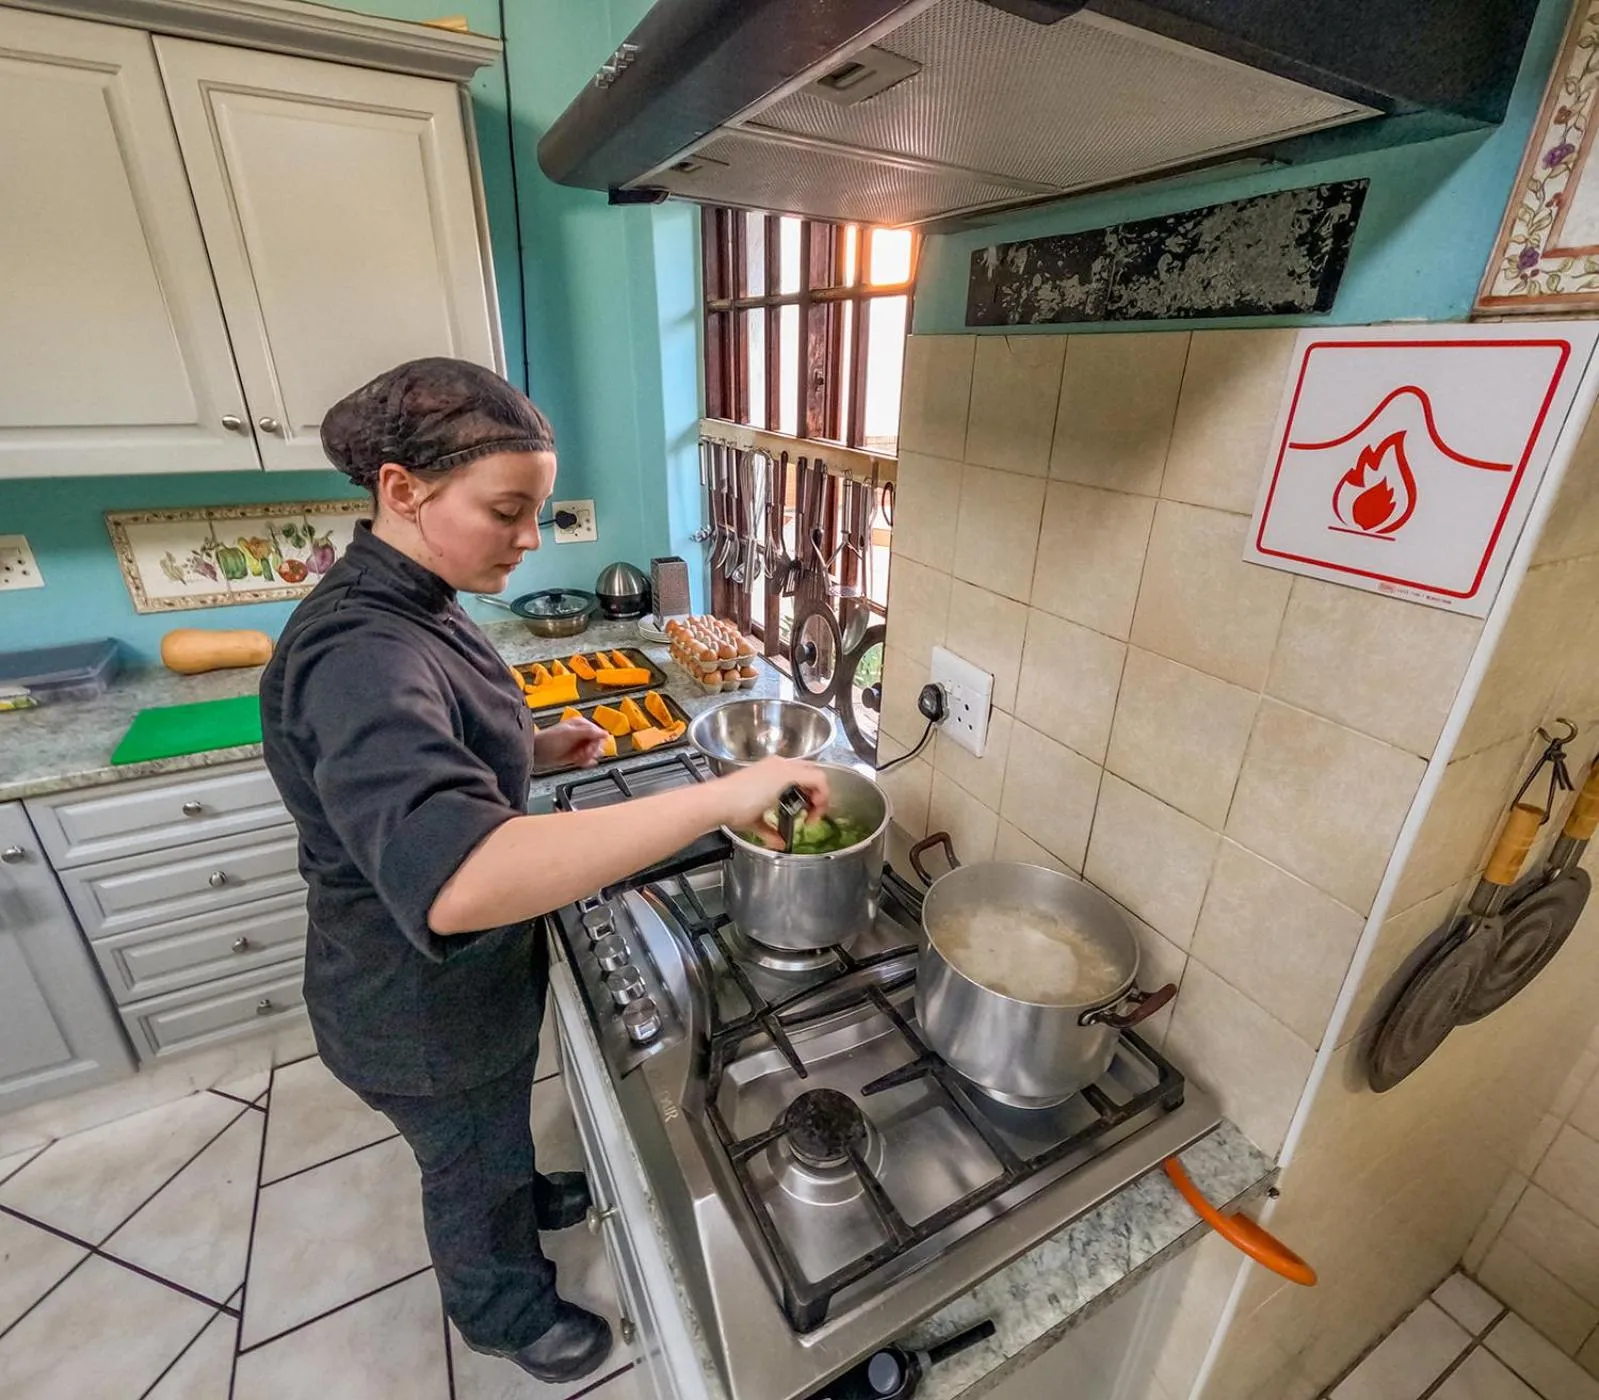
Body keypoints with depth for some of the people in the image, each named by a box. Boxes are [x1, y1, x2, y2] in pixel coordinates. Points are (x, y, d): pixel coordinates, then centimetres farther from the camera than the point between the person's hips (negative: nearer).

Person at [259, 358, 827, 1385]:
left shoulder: (410, 607, -3)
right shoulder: (359, 654, -36)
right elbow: (455, 880, -53)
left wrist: (539, 749, -4)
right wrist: (725, 795, -52)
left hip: (476, 967, 8)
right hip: (424, 1006, -8)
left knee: (496, 1129, 35)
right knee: (471, 1164, 23)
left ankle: (519, 1194, 65)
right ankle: (506, 1312, 54)